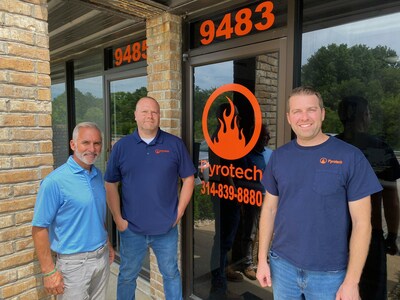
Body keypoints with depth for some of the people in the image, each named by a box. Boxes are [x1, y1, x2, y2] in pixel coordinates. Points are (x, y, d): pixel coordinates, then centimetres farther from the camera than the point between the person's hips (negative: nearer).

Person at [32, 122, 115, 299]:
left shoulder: (98, 175, 2)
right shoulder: (55, 181, -18)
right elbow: (39, 228, -15)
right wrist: (49, 272, -15)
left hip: (102, 257, 6)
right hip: (74, 262, -6)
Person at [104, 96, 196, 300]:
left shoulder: (175, 144, -3)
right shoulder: (121, 146, -1)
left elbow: (188, 178, 1)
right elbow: (111, 184, 2)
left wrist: (179, 211, -4)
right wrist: (118, 218, -2)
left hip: (166, 228, 0)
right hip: (131, 229, 1)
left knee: (171, 274, 18)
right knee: (127, 276, 19)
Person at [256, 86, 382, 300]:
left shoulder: (350, 156, -12)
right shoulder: (278, 156, -1)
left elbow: (362, 222, -10)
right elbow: (270, 208, 4)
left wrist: (351, 281, -11)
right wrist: (262, 258, 3)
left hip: (330, 272, -3)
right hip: (282, 264, 3)